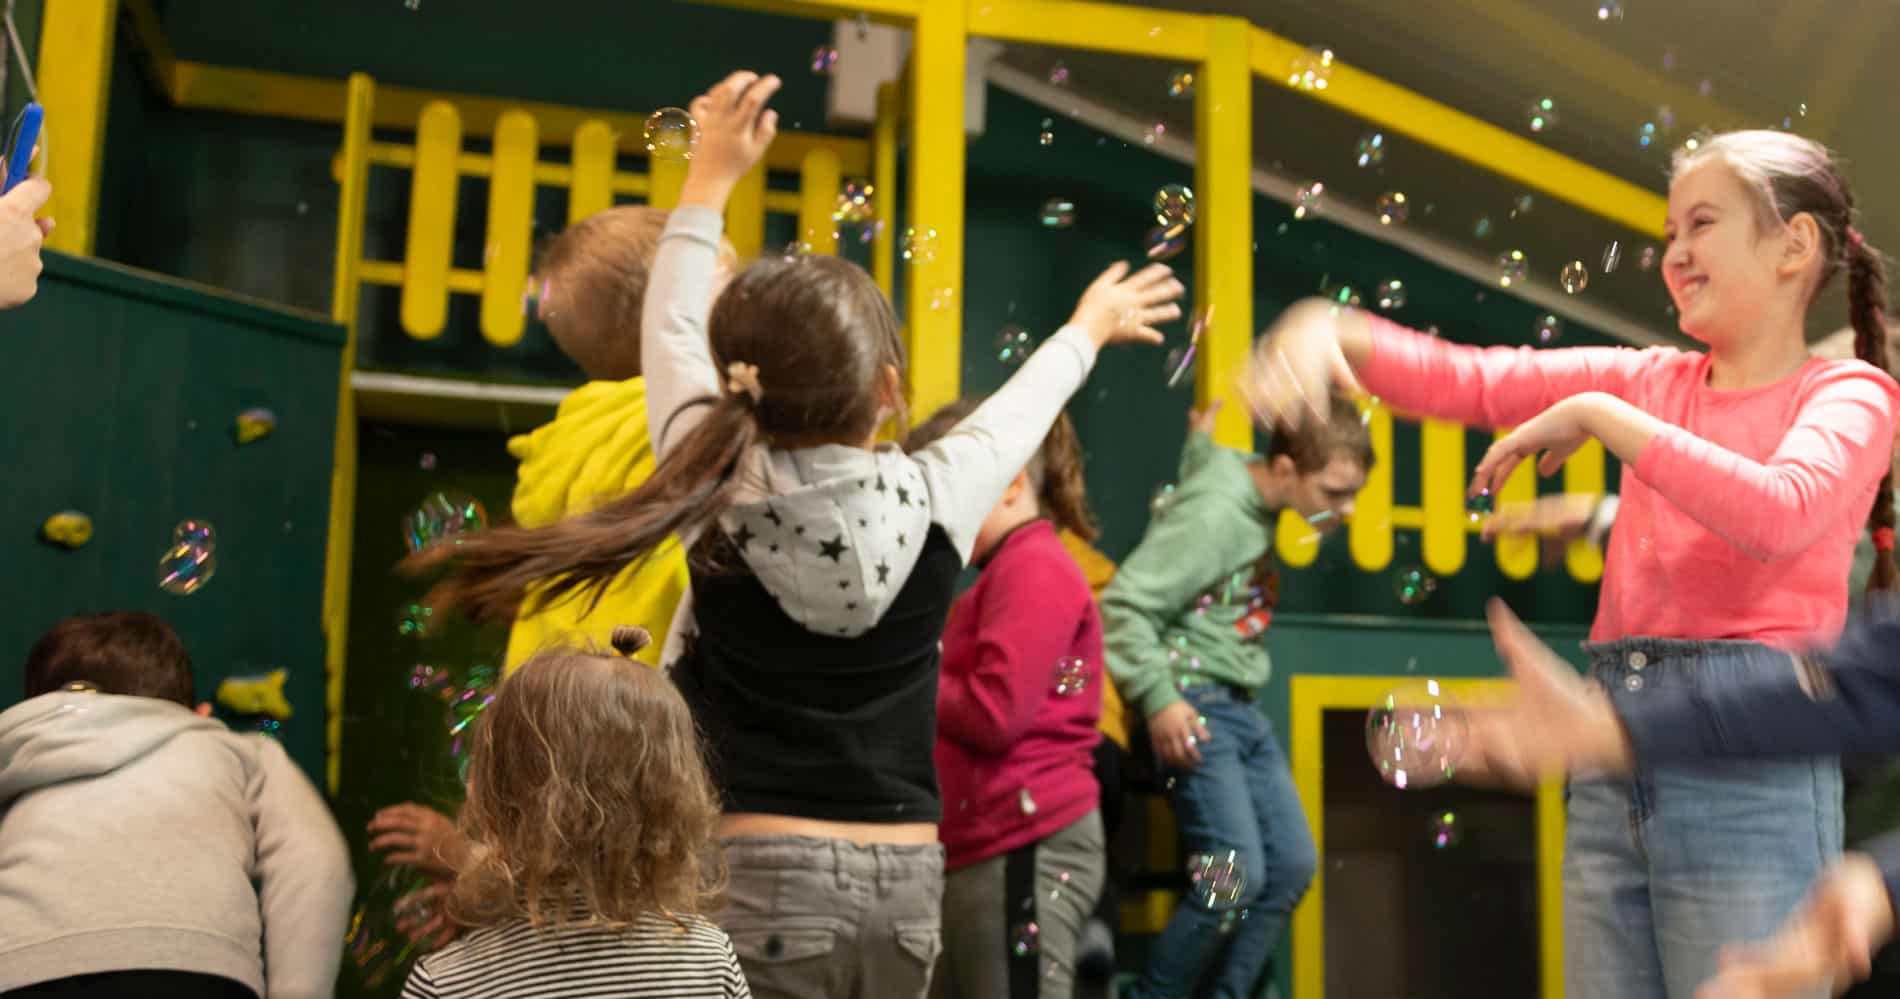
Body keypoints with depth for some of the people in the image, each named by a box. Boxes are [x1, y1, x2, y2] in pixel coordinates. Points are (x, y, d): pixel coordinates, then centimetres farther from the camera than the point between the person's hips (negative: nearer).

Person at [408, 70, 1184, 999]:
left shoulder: (719, 494, -9)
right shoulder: (937, 501, -6)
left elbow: (671, 332, 10)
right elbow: (1024, 401, 16)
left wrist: (709, 175, 21)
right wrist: (1089, 329, 36)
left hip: (763, 874, -2)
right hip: (904, 883, 3)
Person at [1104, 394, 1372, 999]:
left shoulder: (1264, 505, 7)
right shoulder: (1214, 514, -19)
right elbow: (1124, 604, -22)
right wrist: (1158, 699, -25)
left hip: (1241, 709, 10)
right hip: (1193, 709, -10)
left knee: (1292, 863, 8)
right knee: (1236, 873, -15)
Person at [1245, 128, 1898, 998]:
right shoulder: (1652, 380, 15)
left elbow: (1782, 515, -20)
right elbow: (1467, 381, 6)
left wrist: (1596, 415, -14)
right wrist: (1331, 331, -11)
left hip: (1750, 763, -5)